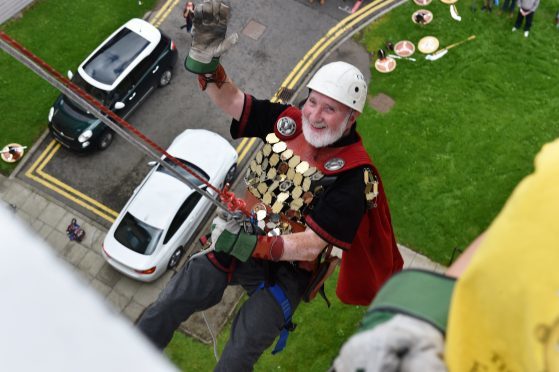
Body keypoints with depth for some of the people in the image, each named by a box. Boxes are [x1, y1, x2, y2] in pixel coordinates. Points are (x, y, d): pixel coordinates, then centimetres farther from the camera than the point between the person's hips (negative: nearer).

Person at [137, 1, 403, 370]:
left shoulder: (352, 174, -21)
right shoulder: (288, 121, -6)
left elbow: (312, 244, -23)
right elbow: (230, 98, -5)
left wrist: (253, 246, -31)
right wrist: (206, 55, -22)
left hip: (286, 270, -5)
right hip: (237, 246, 5)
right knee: (164, 309, 9)